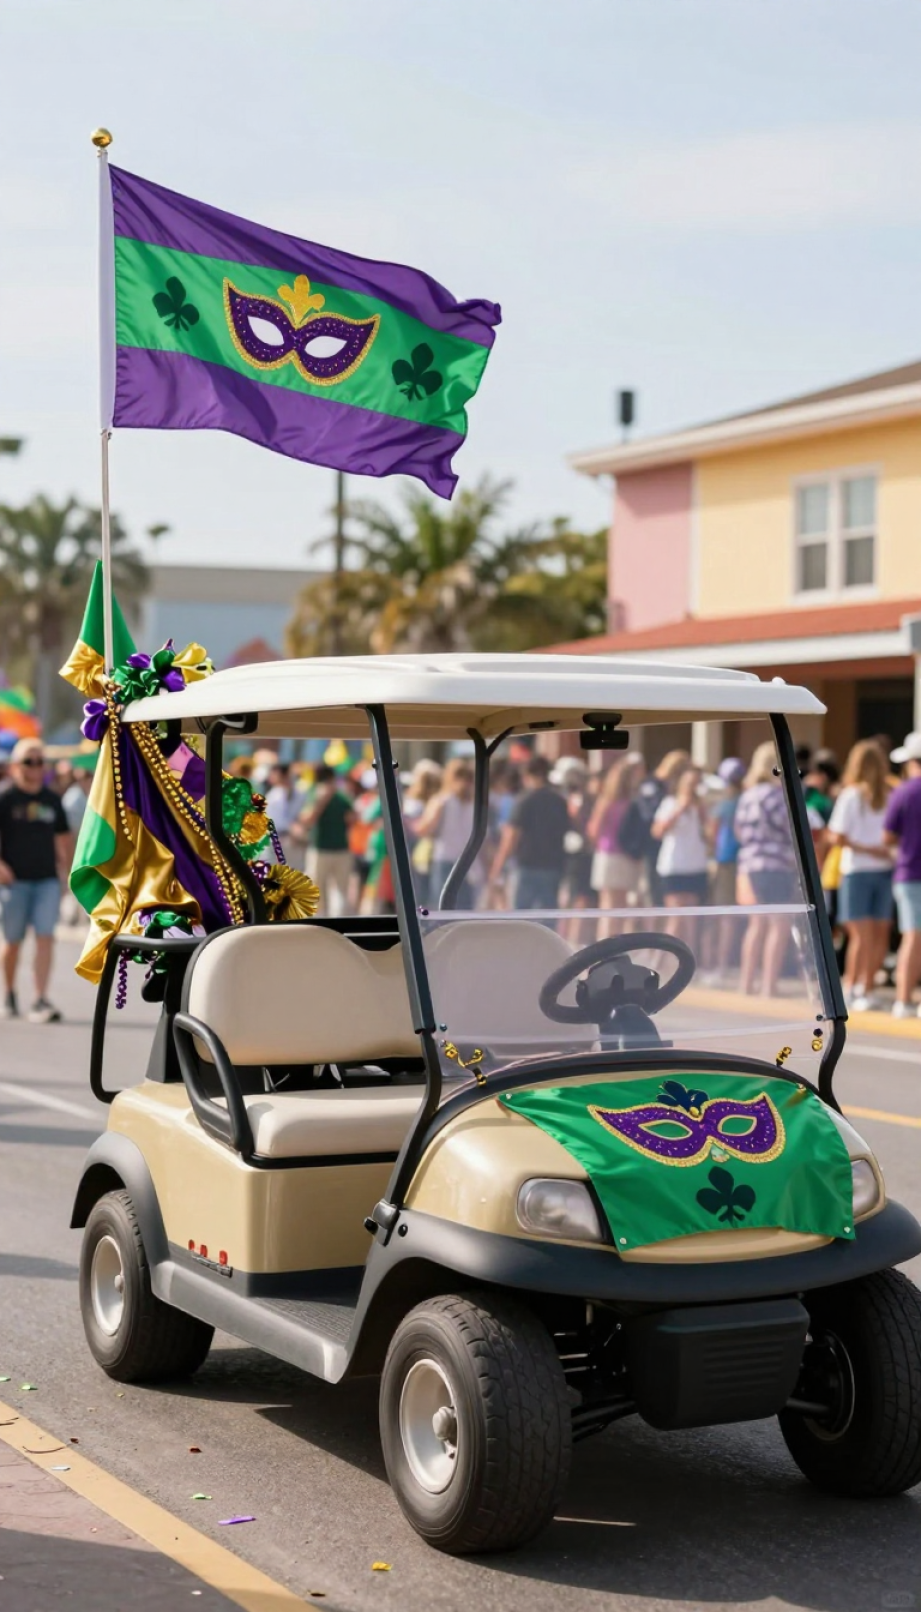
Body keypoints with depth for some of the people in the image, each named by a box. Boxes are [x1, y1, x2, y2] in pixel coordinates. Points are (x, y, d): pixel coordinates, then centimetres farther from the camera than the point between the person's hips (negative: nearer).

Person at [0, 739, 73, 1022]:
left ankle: (40, 1001, -12)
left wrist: (65, 866, 13)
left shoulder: (52, 800, 11)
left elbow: (63, 837, 21)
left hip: (47, 879, 3)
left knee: (45, 938, -9)